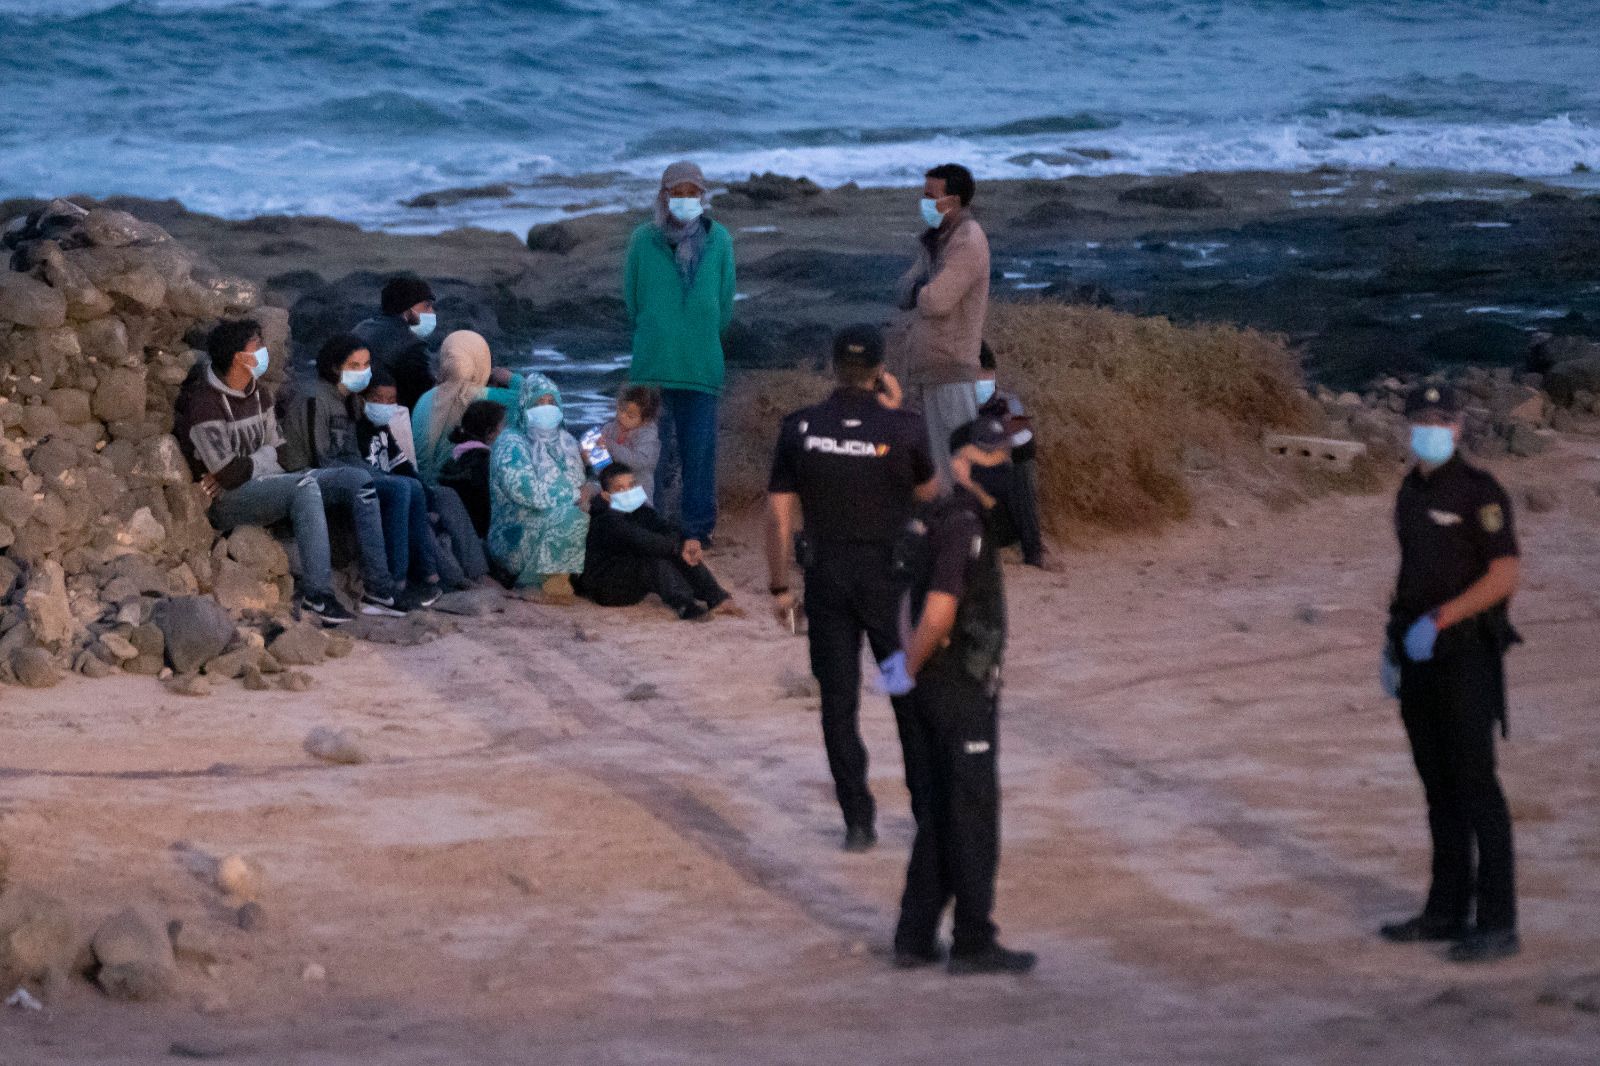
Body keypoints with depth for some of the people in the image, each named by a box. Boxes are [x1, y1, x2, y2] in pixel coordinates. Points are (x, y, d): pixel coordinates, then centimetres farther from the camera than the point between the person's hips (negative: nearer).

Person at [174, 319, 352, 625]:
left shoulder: (257, 394, 12)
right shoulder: (204, 404, -16)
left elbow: (278, 448, 10)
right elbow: (230, 474, -20)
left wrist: (243, 467, -10)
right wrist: (261, 461, -1)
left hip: (257, 486, 8)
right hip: (225, 503, -8)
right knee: (304, 486, -31)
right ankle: (317, 592, -35)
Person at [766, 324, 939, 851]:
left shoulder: (800, 429, -6)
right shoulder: (903, 428, -11)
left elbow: (778, 513, -2)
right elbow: (928, 492, 8)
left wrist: (779, 586, 8)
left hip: (827, 575, 1)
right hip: (891, 575, -1)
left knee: (839, 702, 8)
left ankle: (859, 820, 8)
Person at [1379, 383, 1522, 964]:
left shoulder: (1479, 491, -13)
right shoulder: (1411, 492, 12)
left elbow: (1506, 575, -20)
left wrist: (1438, 619, -24)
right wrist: (1392, 644, 16)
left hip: (1467, 653, -8)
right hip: (1420, 655, 8)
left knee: (1475, 786, -8)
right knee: (1438, 785, 12)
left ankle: (1498, 922, -6)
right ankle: (1447, 910, 19)